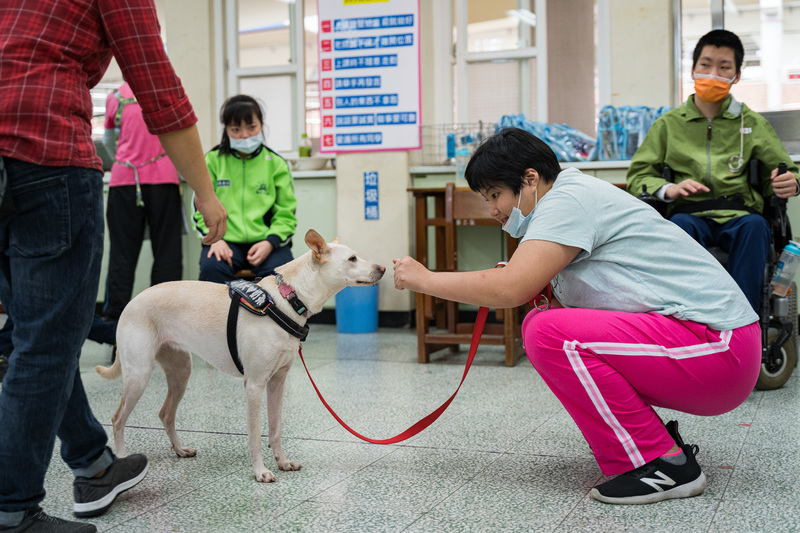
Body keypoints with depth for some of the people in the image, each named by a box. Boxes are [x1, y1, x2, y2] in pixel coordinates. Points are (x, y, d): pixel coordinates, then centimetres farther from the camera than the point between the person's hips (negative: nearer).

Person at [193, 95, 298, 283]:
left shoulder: (276, 163, 9)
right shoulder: (212, 161, 8)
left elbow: (286, 214, 7)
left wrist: (270, 242, -11)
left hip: (266, 241, 0)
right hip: (225, 240, 0)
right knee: (211, 267, -32)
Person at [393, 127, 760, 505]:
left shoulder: (569, 198, -14)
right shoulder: (572, 197, 16)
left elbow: (509, 289, -24)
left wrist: (424, 279, -12)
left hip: (718, 346, -10)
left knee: (550, 333, -22)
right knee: (539, 322, 8)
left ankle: (666, 465, -11)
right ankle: (656, 439, 11)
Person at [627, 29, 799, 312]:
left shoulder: (752, 124, 18)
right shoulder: (669, 124, 16)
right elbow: (637, 175, 13)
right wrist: (668, 189, -10)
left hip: (738, 215, 1)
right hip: (690, 213, 0)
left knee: (755, 225, -35)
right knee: (679, 224, -36)